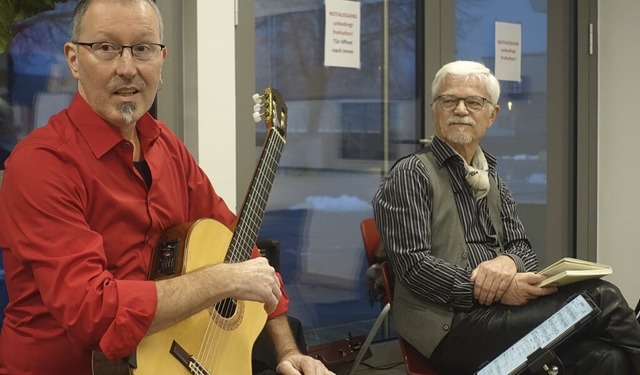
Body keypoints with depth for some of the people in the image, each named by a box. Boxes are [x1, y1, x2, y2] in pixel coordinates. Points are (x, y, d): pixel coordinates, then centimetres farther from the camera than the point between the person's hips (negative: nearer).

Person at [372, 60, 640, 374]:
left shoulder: (492, 181, 21)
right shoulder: (410, 175, -2)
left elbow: (521, 246, 16)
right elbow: (413, 263, -11)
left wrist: (508, 262, -10)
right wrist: (490, 289, -21)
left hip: (494, 313, 7)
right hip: (449, 325, -6)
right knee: (599, 299, -22)